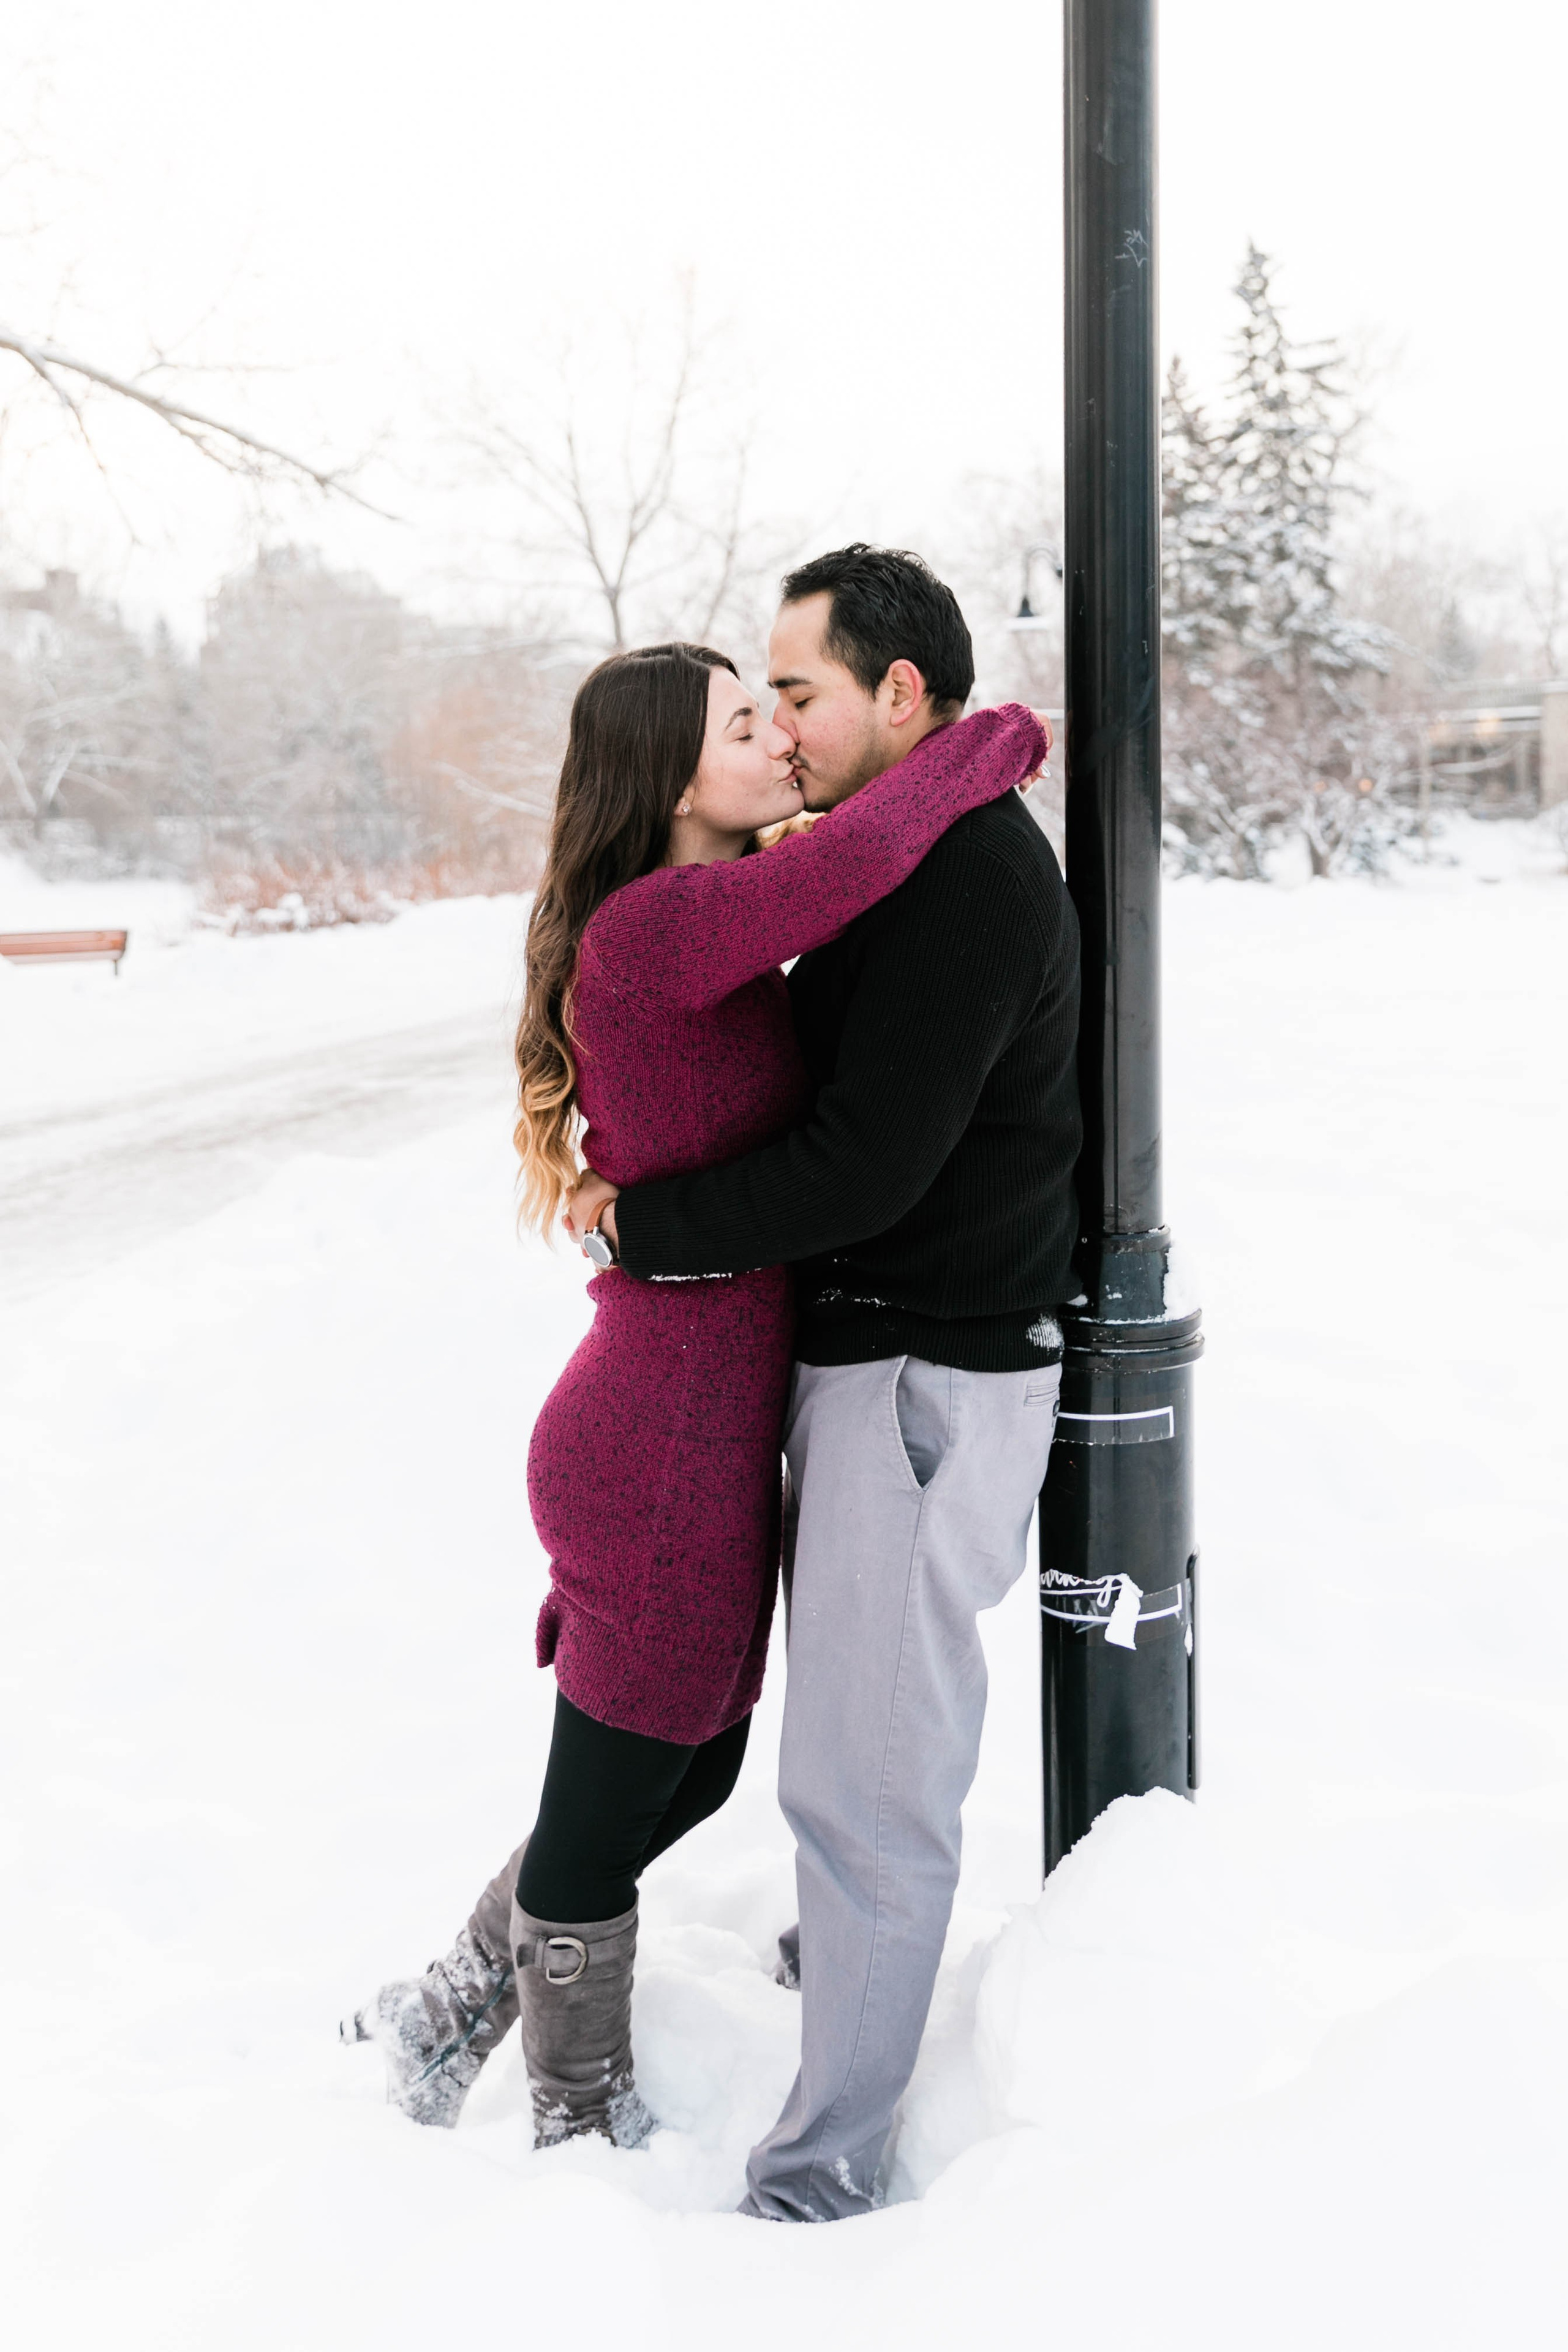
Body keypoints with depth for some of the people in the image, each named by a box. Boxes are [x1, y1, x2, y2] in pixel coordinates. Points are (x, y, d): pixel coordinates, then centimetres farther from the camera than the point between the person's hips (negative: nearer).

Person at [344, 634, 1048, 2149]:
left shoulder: (707, 938, 10)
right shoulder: (649, 932, -22)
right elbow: (858, 855, -35)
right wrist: (993, 744, -18)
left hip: (700, 1433, 10)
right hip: (670, 1454, -10)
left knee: (688, 1777, 24)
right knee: (608, 1808, 12)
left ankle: (446, 2013, 42)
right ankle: (580, 2122, 36)